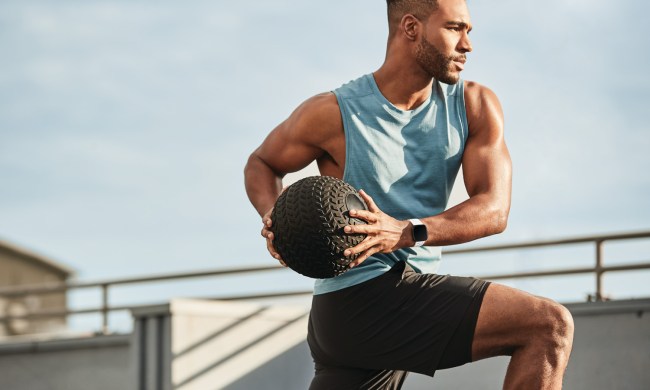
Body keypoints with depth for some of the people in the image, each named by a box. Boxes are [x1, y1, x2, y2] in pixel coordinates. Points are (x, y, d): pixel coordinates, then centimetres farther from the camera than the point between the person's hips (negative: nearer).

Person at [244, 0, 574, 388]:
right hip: (358, 299, -7)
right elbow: (261, 164, 10)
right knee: (550, 327, -19)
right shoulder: (333, 114, -8)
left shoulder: (475, 106, 2)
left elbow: (494, 209, -8)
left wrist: (407, 232, -26)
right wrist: (276, 217, -13)